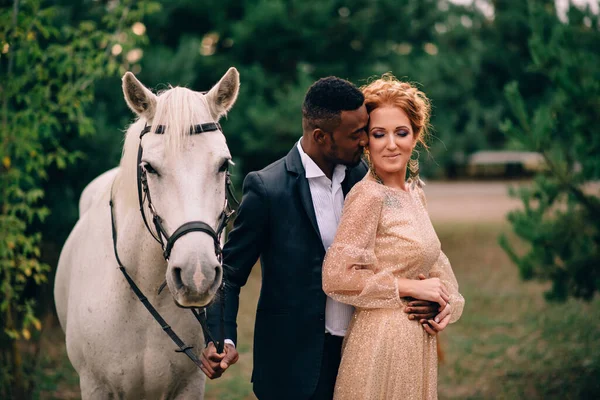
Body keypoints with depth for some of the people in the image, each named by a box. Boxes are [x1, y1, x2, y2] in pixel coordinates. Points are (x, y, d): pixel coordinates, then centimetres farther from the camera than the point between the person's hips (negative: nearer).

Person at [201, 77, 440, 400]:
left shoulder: (361, 177, 3)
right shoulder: (267, 188, -13)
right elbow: (229, 272, -7)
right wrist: (222, 338, -22)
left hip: (359, 350, 5)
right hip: (296, 364, -5)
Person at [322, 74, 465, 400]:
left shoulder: (414, 193, 8)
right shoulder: (368, 196, -15)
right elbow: (336, 277, -21)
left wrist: (447, 302, 2)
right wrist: (411, 288, -16)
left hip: (418, 342, 7)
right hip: (382, 340, -7)